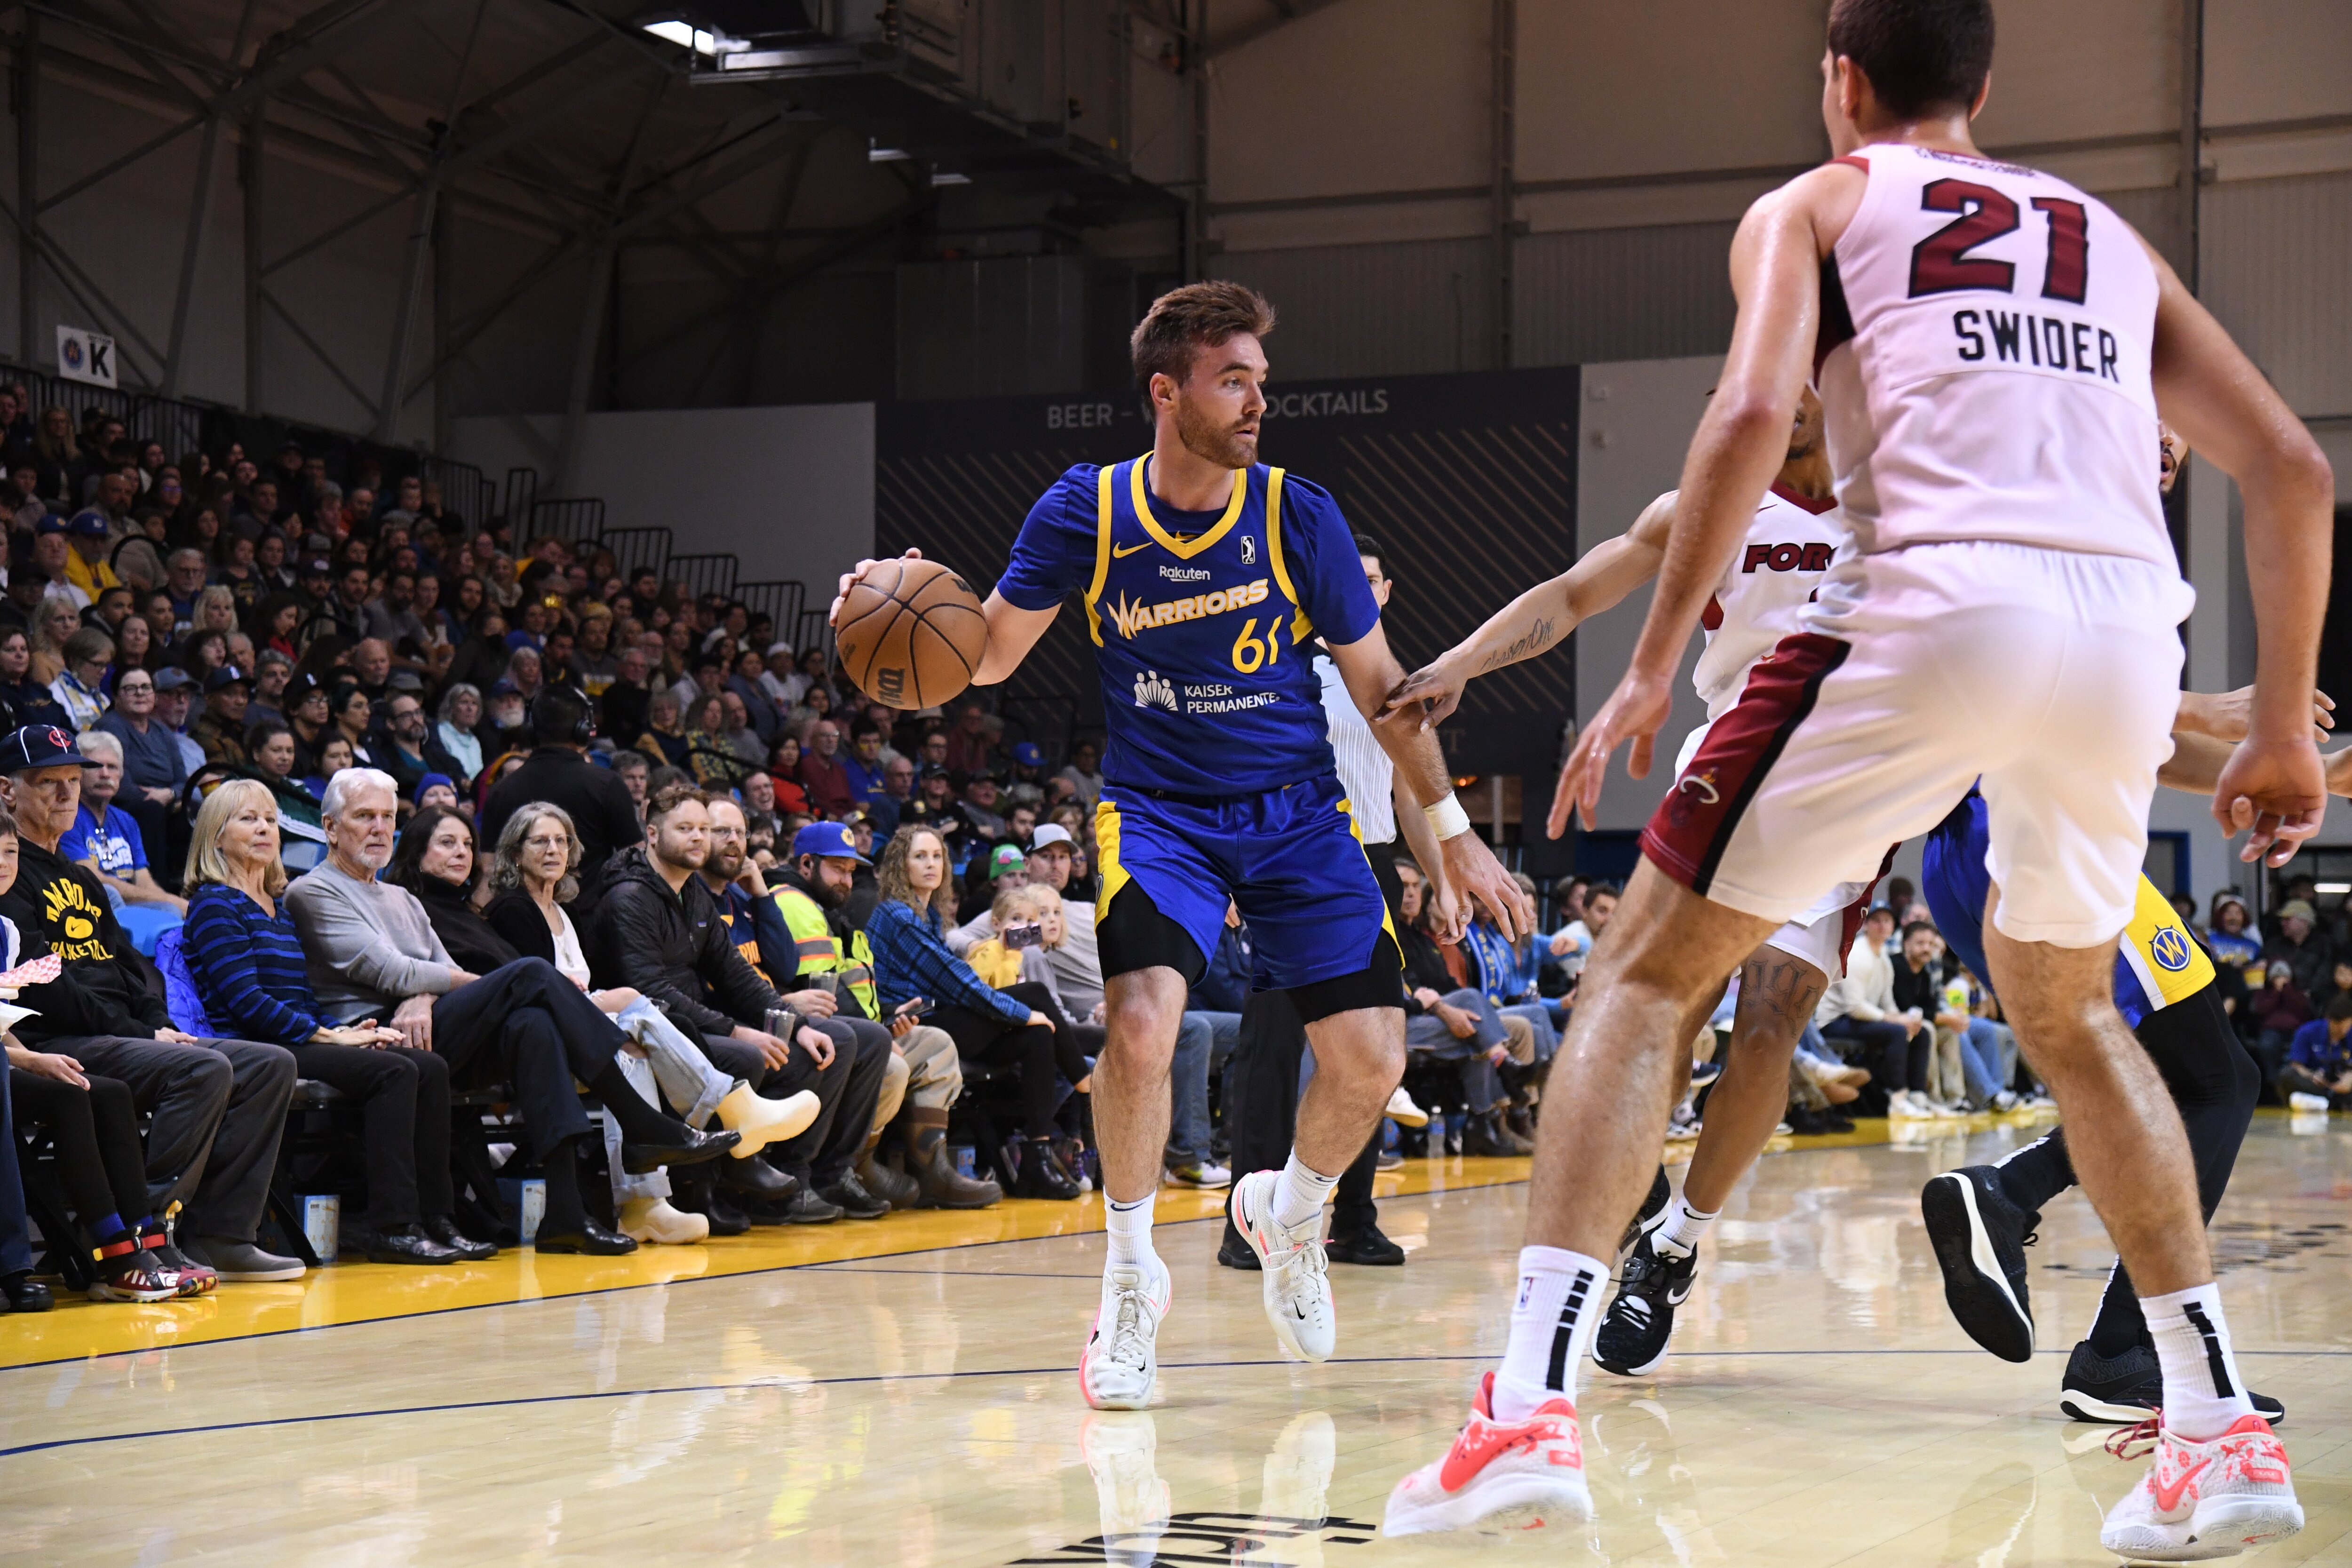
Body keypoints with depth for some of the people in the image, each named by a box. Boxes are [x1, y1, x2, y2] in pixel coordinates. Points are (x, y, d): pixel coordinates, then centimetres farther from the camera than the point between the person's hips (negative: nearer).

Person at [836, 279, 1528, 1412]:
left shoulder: (1298, 517, -7)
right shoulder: (1086, 512, -8)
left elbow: (1379, 684, 2)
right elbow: (990, 653, -3)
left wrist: (1452, 830, 1)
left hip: (1296, 811, 2)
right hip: (1158, 808, -1)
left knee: (1369, 1057, -8)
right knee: (1142, 1020, -27)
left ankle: (1288, 1217, 26)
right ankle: (1130, 1279, -4)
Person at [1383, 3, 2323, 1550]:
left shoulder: (1815, 205, 17)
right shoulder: (2107, 236, 30)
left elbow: (1752, 415, -4)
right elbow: (2292, 468, 21)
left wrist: (1652, 669, -3)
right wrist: (2285, 726, 25)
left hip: (1935, 607, -5)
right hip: (2129, 629, 5)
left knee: (1649, 972, 7)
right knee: (2067, 1011, 29)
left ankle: (1533, 1406, -9)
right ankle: (2225, 1426, 23)